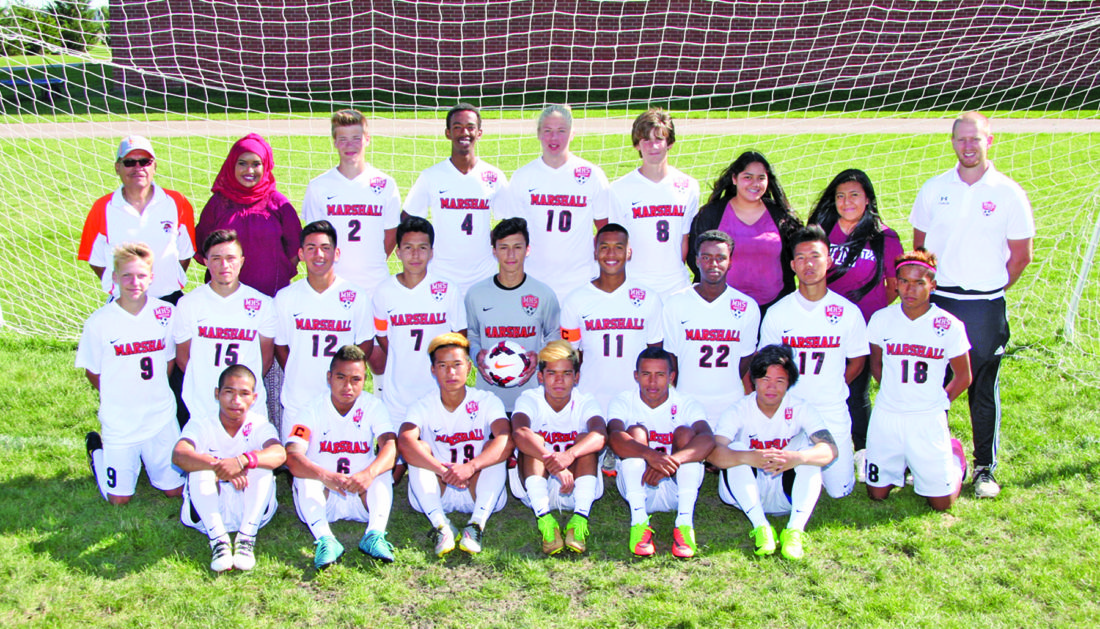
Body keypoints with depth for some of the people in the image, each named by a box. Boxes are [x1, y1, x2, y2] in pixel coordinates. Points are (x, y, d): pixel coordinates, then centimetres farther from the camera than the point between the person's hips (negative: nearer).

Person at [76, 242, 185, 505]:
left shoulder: (166, 313, -6)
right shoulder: (98, 322, -12)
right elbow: (92, 371, 1)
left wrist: (154, 394, 5)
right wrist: (119, 399, 5)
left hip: (161, 418, 2)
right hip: (119, 422, -2)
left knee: (176, 489, 8)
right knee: (119, 498, 7)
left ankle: (147, 456, 36)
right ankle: (97, 448, 32)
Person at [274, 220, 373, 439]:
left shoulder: (357, 297, -1)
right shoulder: (285, 297, 2)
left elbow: (365, 344, 7)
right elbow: (280, 346, 11)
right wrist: (298, 377, 3)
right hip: (297, 402, 1)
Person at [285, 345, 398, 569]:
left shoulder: (373, 406, -3)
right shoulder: (314, 409, -8)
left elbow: (390, 446, -21)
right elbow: (292, 457, -23)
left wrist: (369, 473, -43)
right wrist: (326, 476, -43)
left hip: (362, 498, 1)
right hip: (321, 499, -1)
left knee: (382, 470, -24)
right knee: (305, 476, -27)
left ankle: (375, 534, -38)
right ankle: (325, 538, -42)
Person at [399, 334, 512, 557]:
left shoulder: (487, 402, -2)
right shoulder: (423, 407, -1)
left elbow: (506, 441, -23)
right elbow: (405, 442, -23)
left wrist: (470, 467, -40)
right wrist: (443, 471, -38)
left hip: (478, 492, 0)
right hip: (435, 495, 1)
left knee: (495, 449, -23)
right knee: (421, 448, -21)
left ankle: (477, 524, -37)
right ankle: (440, 524, -36)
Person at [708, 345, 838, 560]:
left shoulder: (801, 409, -9)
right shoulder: (739, 411, -12)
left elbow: (830, 450, -24)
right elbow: (712, 452, -28)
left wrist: (796, 458, -46)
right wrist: (750, 458, -48)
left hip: (786, 494, 1)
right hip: (746, 492, -1)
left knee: (811, 453, -23)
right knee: (735, 451, -26)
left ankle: (795, 530, -31)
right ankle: (761, 527, -30)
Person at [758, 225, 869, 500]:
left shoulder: (848, 312, -4)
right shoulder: (776, 313, -4)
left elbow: (857, 361, 8)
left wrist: (829, 390, 4)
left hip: (832, 413, 0)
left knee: (839, 490, -1)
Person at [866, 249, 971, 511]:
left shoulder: (949, 326, -8)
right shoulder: (881, 319, -2)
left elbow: (963, 377, 4)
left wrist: (938, 403, 3)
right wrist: (896, 395, 9)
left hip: (928, 420, -2)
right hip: (886, 415, 2)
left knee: (942, 502, 0)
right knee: (877, 494, 6)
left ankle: (955, 456, 30)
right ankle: (902, 462, 35)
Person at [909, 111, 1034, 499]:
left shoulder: (1009, 193, -1)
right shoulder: (934, 189, 5)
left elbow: (1021, 255, 4)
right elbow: (919, 247, 12)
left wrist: (990, 292, 3)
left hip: (985, 307, -1)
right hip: (936, 302, 2)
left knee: (984, 389, 6)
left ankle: (985, 468, 17)